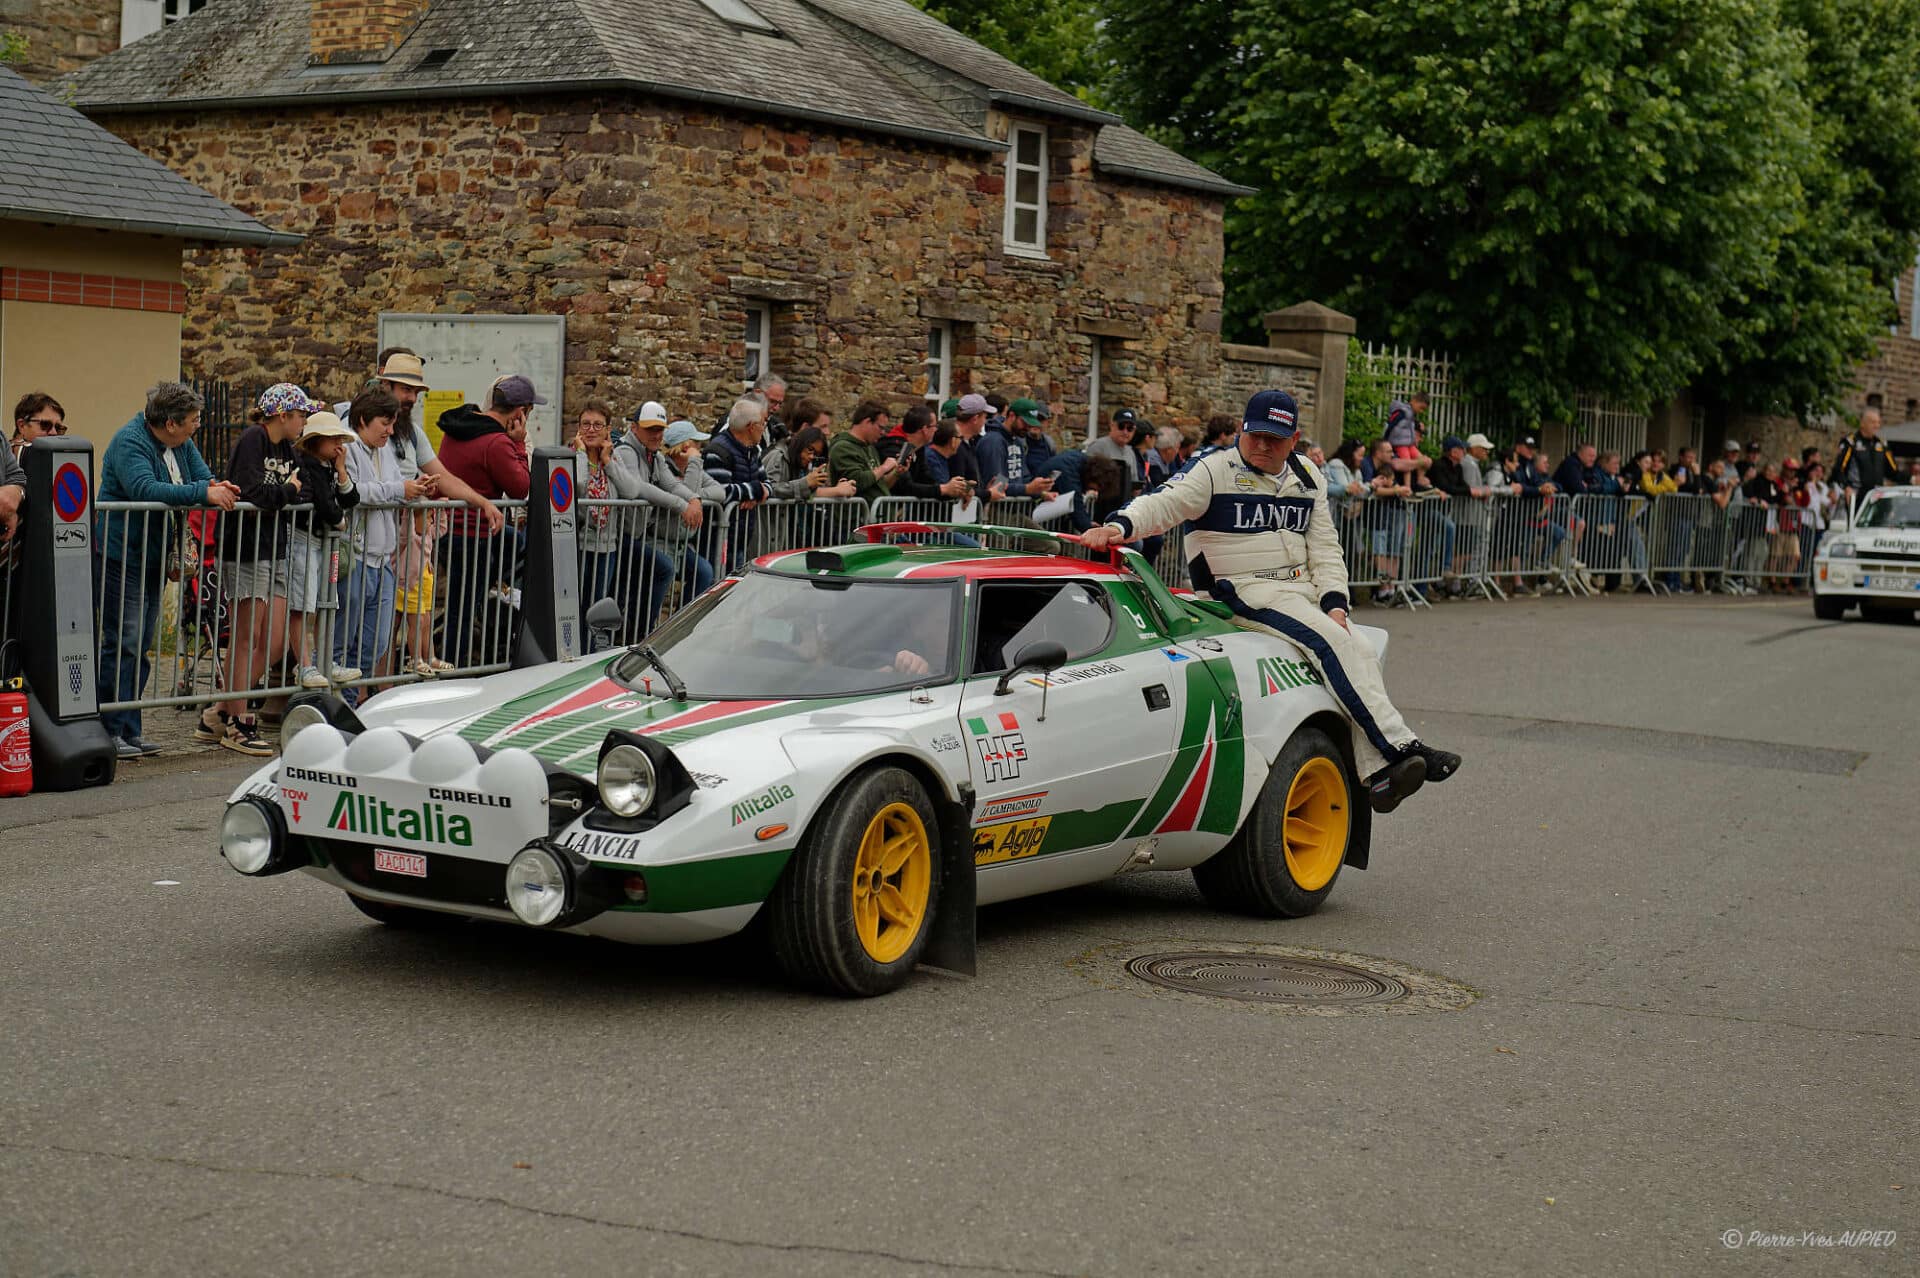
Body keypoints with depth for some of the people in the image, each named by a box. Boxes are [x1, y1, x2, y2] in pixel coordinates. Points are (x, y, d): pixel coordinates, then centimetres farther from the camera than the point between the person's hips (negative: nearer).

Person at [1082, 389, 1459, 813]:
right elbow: (1165, 503, -16)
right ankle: (1401, 748, -28)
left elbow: (1324, 547, 15)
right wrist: (1119, 526, -37)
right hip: (1247, 591, -7)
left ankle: (1379, 777, -13)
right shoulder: (1215, 471, -3)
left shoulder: (1307, 477, 15)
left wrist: (1335, 603, 0)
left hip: (1304, 591, 7)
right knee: (1333, 643, -26)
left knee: (1362, 656, -11)